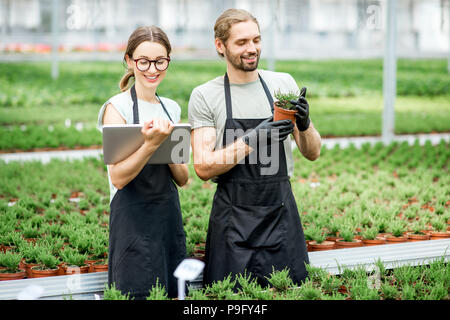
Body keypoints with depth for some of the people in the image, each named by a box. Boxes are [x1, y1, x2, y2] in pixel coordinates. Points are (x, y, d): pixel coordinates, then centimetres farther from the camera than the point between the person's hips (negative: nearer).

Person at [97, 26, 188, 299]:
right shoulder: (117, 107, -7)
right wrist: (151, 144, -26)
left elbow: (183, 178, 8)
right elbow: (118, 177, -14)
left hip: (170, 215, 6)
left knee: (174, 291, 9)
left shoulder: (172, 109, 10)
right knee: (139, 292, -4)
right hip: (133, 218, -6)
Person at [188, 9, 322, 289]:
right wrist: (252, 140, -19)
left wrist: (305, 125, -14)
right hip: (233, 221, -2)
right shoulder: (204, 97, 0)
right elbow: (204, 167, -8)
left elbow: (313, 153, 7)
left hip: (281, 214, 2)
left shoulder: (284, 83, 7)